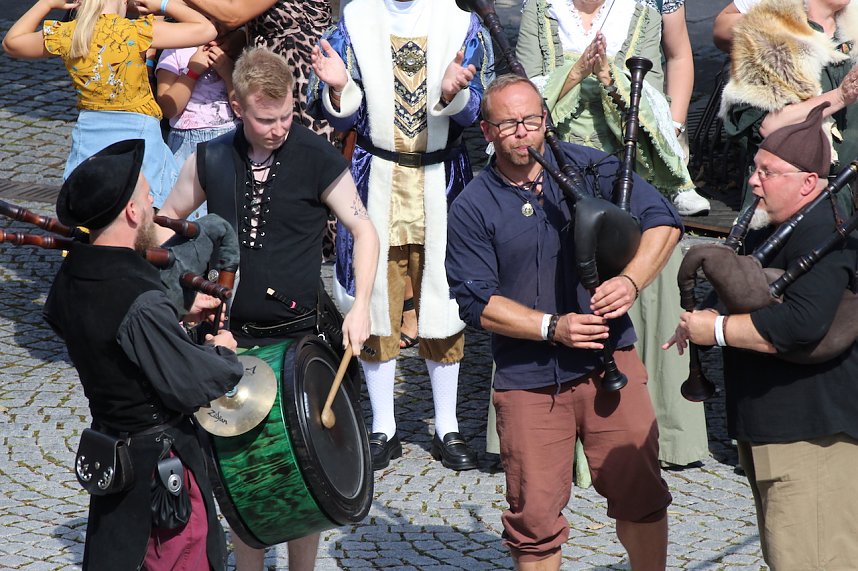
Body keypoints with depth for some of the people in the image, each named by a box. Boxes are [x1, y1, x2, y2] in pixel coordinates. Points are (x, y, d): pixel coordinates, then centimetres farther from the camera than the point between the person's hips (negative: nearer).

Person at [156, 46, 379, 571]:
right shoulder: (211, 158, 1)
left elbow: (364, 231, -1)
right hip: (231, 337, 3)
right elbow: (170, 219, 15)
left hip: (299, 339, -2)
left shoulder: (317, 158, -8)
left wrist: (361, 306, -12)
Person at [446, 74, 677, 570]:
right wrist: (553, 327, -17)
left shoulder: (588, 167, 1)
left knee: (638, 491, 2)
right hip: (527, 377, -1)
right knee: (534, 516, 3)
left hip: (608, 361, 1)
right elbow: (478, 302, -6)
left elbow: (662, 219, -1)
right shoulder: (472, 210, -2)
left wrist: (630, 281, -18)